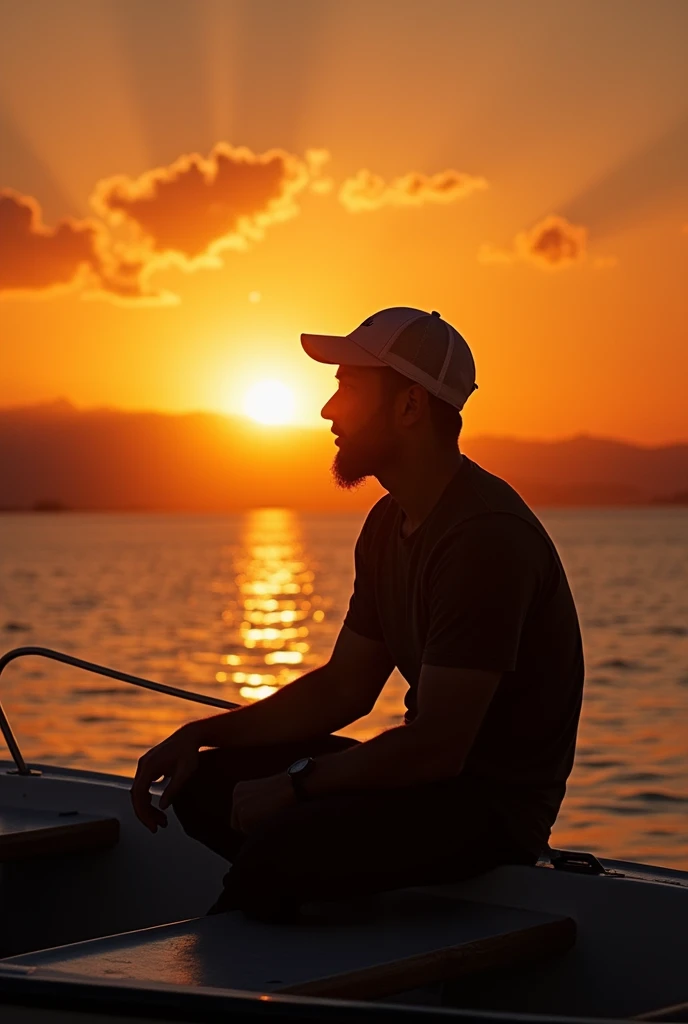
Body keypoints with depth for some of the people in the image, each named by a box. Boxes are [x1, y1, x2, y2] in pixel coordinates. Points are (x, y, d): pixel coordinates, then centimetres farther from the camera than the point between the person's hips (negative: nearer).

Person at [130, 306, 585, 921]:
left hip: (497, 801, -10)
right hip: (428, 776, 10)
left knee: (279, 846, -29)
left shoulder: (486, 536, -23)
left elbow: (435, 747, -26)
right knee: (206, 783, 2)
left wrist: (292, 787, -16)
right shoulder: (389, 524, 10)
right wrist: (202, 736, 6)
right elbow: (345, 688, 15)